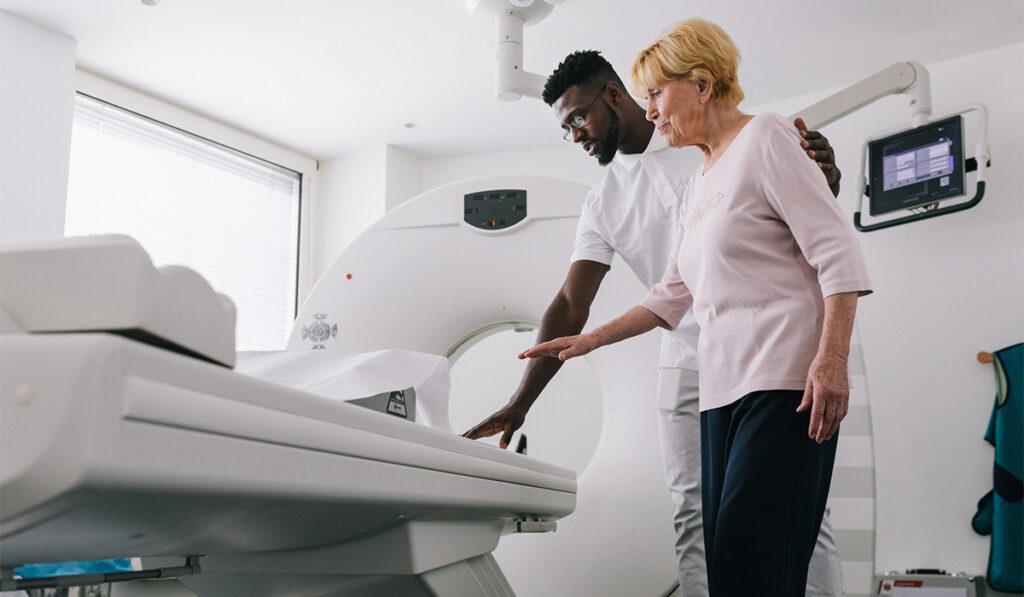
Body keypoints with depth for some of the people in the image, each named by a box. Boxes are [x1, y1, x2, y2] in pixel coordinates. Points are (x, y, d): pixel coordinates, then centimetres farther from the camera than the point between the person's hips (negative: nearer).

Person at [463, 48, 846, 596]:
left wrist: (825, 178, -18)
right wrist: (518, 404, -5)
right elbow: (570, 309, 4)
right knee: (693, 516, -1)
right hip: (688, 363, 3)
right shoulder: (602, 205, 11)